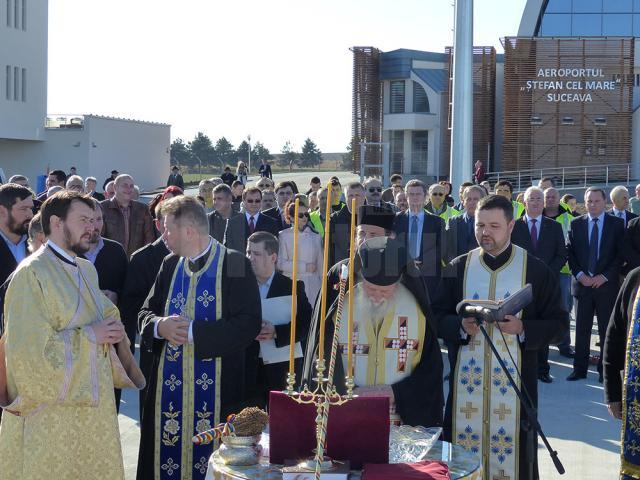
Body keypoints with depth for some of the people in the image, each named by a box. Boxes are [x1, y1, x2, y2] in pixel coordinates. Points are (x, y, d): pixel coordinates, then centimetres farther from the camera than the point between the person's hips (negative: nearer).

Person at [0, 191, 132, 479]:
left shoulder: (87, 269, 9)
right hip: (52, 407, -7)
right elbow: (30, 348, -20)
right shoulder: (32, 274, -16)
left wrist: (110, 329, -2)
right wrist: (90, 336, -18)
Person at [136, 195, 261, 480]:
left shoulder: (235, 265, -8)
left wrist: (193, 331, -19)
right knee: (167, 453, 7)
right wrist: (159, 326, -10)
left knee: (209, 456, 1)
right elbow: (146, 312, 14)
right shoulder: (170, 265, 10)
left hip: (216, 387, -5)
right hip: (168, 382, 5)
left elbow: (249, 324, -15)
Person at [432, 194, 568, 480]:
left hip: (516, 381, -2)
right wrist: (461, 326, -13)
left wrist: (523, 328, -17)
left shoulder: (536, 270, -1)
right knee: (463, 456, 5)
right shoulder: (458, 268, 5)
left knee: (511, 455, 1)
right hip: (466, 379, 2)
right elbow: (438, 317, 7)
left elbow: (558, 324, 1)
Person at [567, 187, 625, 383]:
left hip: (606, 284, -1)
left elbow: (621, 253, -1)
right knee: (581, 328, 5)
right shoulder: (576, 224, 7)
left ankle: (605, 370, 11)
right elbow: (570, 252, 6)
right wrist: (580, 275, -7)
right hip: (582, 283, 2)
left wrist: (604, 276, -9)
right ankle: (580, 368, 11)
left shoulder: (617, 223, 2)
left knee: (607, 329, 3)